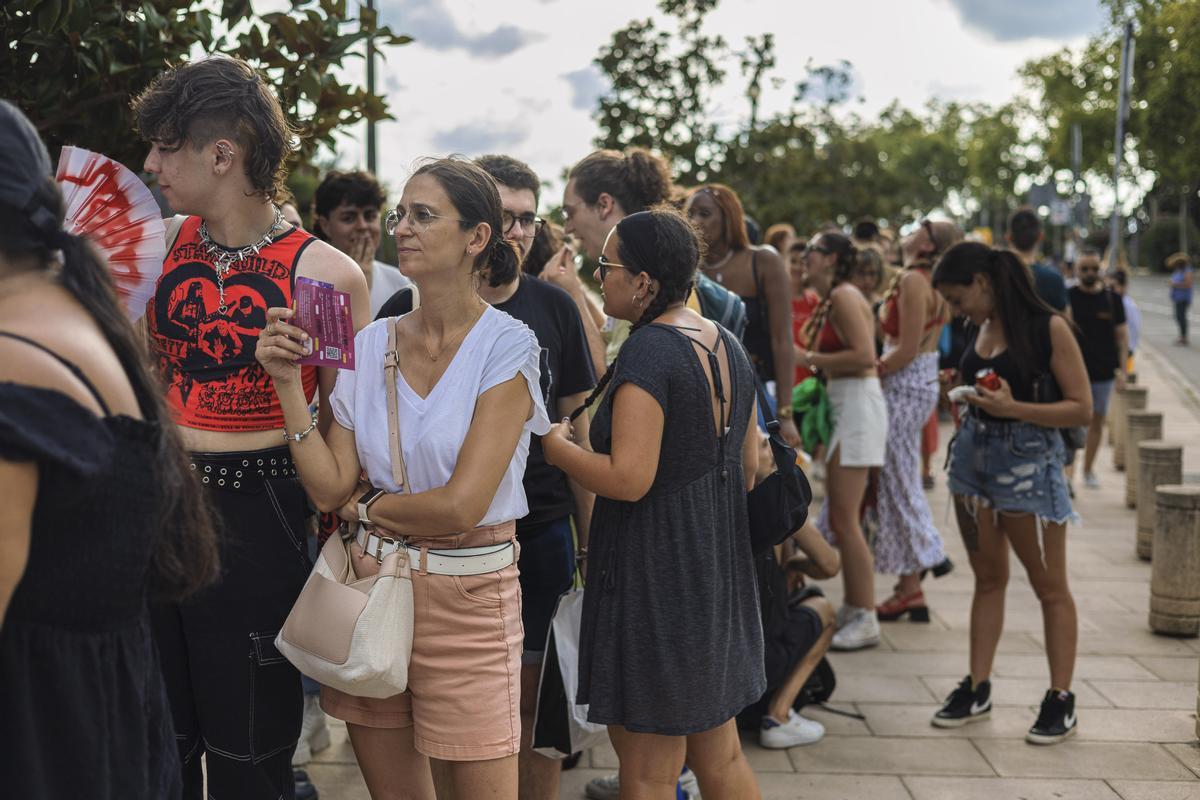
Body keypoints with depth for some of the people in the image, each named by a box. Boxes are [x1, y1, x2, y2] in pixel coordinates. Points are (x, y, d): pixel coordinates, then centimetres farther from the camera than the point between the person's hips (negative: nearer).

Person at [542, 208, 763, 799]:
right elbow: (748, 465, 15)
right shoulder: (727, 345, 8)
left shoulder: (648, 352, -19)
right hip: (717, 567, 9)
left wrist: (556, 447, -10)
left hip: (652, 573, -9)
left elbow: (629, 478, -25)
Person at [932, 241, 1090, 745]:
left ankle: (1060, 700, 9)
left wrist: (1013, 408, -22)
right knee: (988, 578, 13)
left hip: (1028, 462, -6)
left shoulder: (1049, 327, -12)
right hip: (975, 453, 7)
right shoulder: (981, 329, 7)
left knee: (1050, 587, 3)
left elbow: (1081, 409, -14)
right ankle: (977, 689, 19)